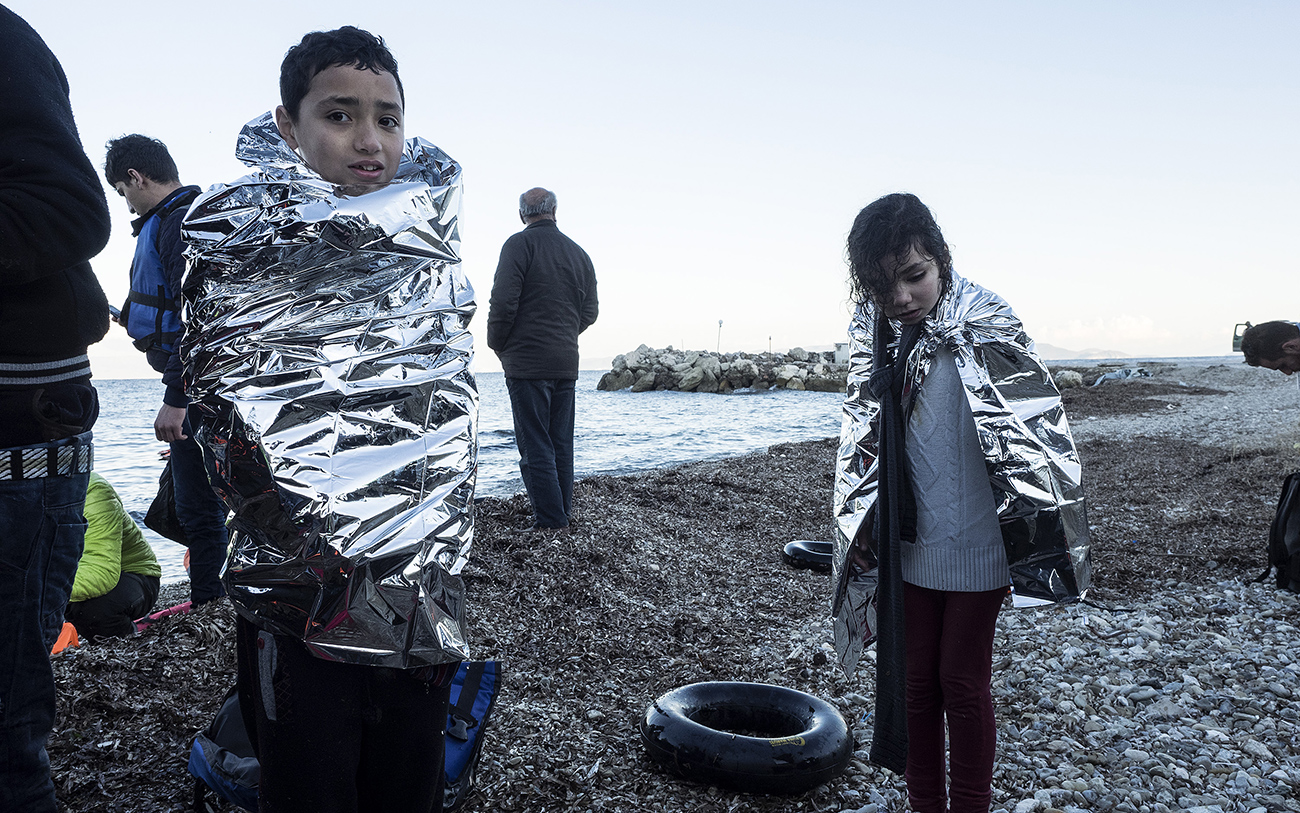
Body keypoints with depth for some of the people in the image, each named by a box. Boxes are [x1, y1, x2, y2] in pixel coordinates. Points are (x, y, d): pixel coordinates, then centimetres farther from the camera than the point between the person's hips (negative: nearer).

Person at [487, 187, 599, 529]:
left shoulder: (520, 244, -6)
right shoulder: (579, 252, 11)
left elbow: (503, 301, -14)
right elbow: (589, 312, 13)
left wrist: (497, 344, 1)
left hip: (527, 361, -6)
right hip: (566, 362, 6)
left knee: (535, 445, -3)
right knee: (561, 443, 13)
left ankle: (550, 521, -4)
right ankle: (564, 511, 19)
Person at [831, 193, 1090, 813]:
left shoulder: (985, 326, -11)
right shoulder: (873, 339, 1)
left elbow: (1035, 431, -9)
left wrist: (1042, 543, -10)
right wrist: (859, 538, 10)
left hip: (975, 545, -3)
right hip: (906, 546, 4)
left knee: (963, 682, 8)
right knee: (912, 679, 13)